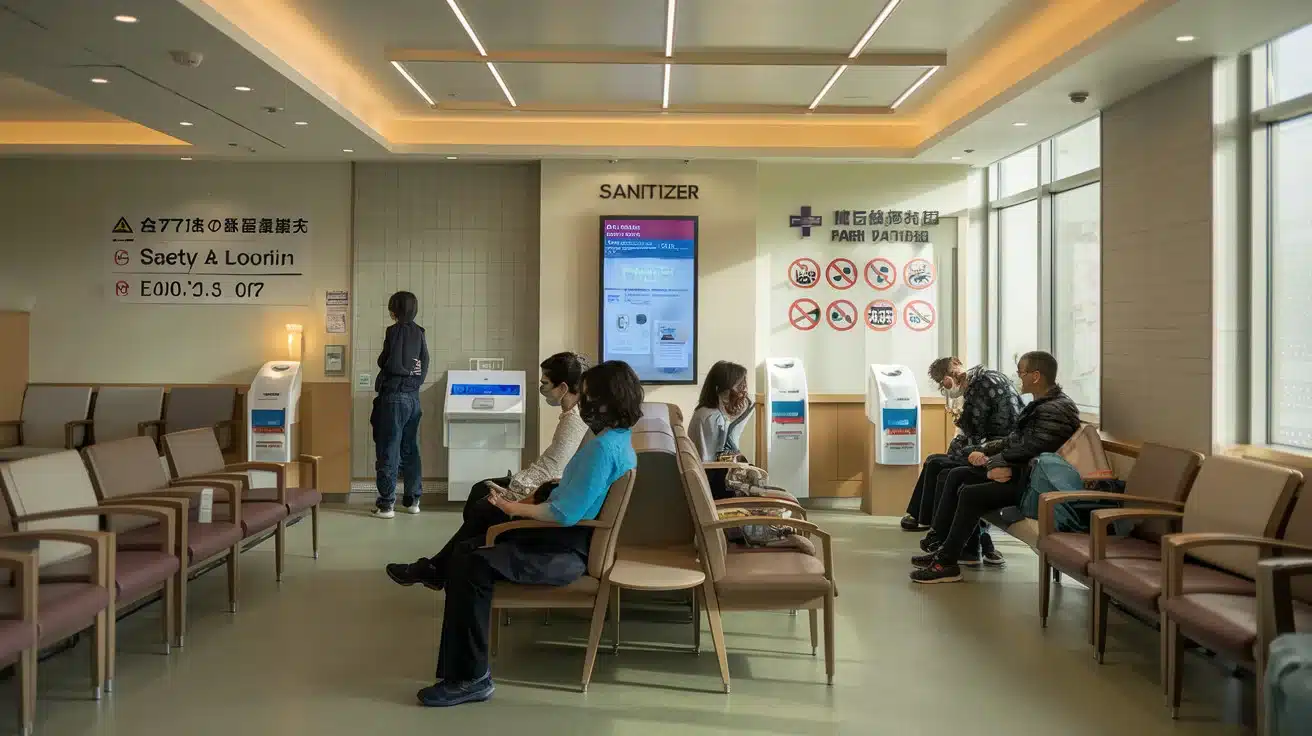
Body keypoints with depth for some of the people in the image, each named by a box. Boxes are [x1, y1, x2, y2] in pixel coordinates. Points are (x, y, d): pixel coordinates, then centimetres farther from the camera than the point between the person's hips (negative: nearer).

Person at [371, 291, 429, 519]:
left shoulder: (395, 331, -12)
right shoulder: (418, 332, 9)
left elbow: (390, 364, -18)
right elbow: (424, 366, 8)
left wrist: (406, 371, -2)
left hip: (394, 397, -7)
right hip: (413, 397, 7)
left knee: (388, 450, -3)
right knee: (410, 449, 13)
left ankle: (386, 503, -1)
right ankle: (412, 499, 19)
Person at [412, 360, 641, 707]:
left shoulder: (604, 448, -20)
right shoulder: (619, 441, 12)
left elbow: (567, 514, -23)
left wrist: (515, 508, -10)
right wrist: (531, 502, 10)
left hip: (567, 551, -11)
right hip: (572, 539, 11)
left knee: (473, 567, -25)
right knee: (465, 551, 8)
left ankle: (471, 678, -16)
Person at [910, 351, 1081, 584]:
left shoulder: (1056, 410, -20)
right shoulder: (1041, 404, 13)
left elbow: (1029, 451, -25)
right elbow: (1015, 440, 18)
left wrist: (991, 461, -15)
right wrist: (984, 451, 4)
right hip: (1020, 471, 11)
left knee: (970, 494, -23)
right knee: (956, 476, 10)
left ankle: (946, 562, -13)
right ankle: (939, 544, 8)